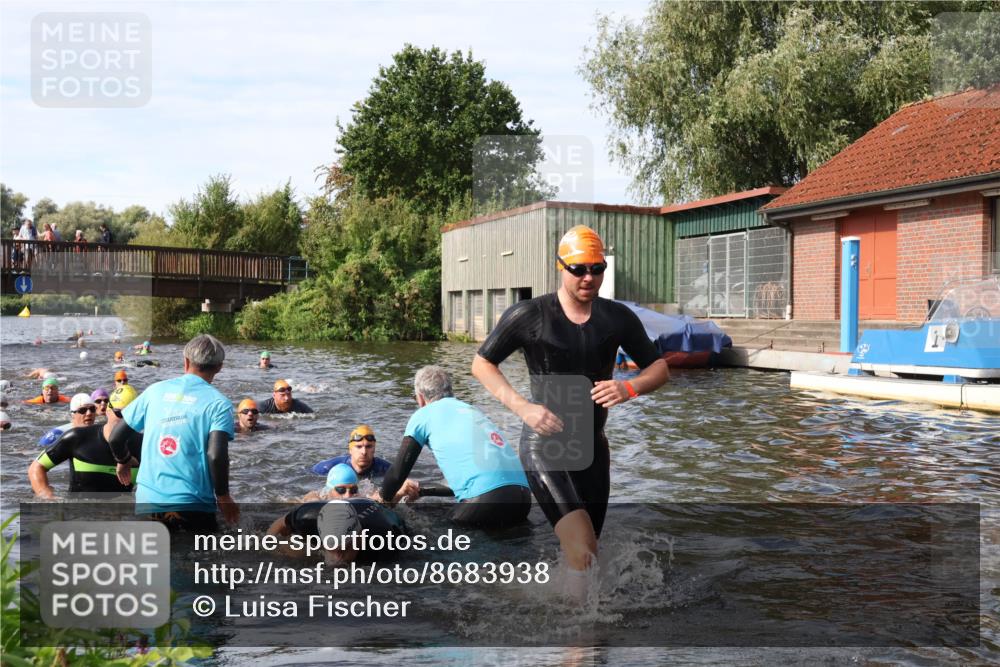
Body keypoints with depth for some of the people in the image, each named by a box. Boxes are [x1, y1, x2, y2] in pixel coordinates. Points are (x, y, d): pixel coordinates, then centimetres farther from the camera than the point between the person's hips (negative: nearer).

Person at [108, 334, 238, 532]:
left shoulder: (155, 391, 7)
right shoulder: (218, 403, -5)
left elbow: (116, 438, 10)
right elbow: (216, 455, -17)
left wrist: (123, 462, 30)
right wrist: (223, 497, -4)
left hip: (147, 501, 4)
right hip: (192, 505, -4)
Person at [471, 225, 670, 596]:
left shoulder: (618, 318, 1)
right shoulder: (529, 315, -10)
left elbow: (659, 369, 8)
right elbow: (481, 364, -2)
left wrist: (630, 388, -16)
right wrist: (522, 408, -17)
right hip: (544, 445, -5)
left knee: (581, 556, 15)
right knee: (583, 549, -21)